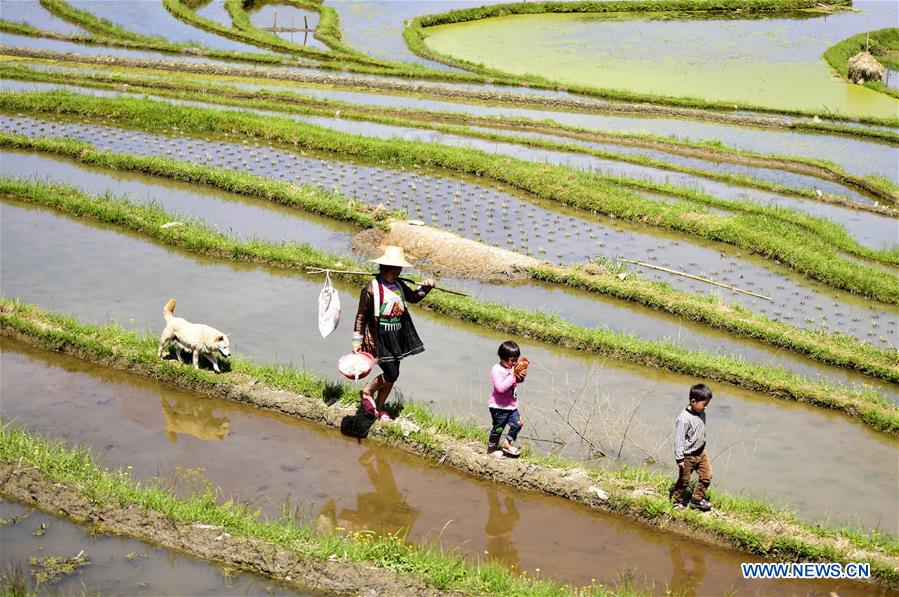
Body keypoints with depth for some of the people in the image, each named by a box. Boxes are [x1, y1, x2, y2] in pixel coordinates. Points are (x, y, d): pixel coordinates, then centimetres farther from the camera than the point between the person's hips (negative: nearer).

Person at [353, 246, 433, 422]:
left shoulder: (398, 284, 3)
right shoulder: (371, 289, -17)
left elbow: (413, 297, 21)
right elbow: (361, 316, -10)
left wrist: (424, 287, 2)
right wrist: (357, 341, -9)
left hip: (397, 336, 7)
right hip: (379, 338, -7)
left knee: (391, 376, 12)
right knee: (391, 375, -10)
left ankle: (378, 408, 30)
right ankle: (366, 392, 17)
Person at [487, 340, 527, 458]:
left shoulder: (512, 367, 0)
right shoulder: (497, 370, -24)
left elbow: (517, 381, 16)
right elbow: (500, 387, -33)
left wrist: (521, 376, -7)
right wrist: (512, 376, -31)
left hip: (511, 405, 8)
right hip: (499, 407, -8)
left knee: (517, 424, 12)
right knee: (498, 428, 7)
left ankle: (507, 443, 32)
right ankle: (491, 448, 27)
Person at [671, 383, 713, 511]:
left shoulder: (701, 413, -3)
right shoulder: (684, 419, -29)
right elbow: (678, 439, -24)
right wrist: (679, 458, -21)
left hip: (701, 452, 7)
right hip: (688, 456, -7)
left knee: (707, 476, 10)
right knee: (684, 480, 10)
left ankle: (697, 499, 28)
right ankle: (677, 501, 32)